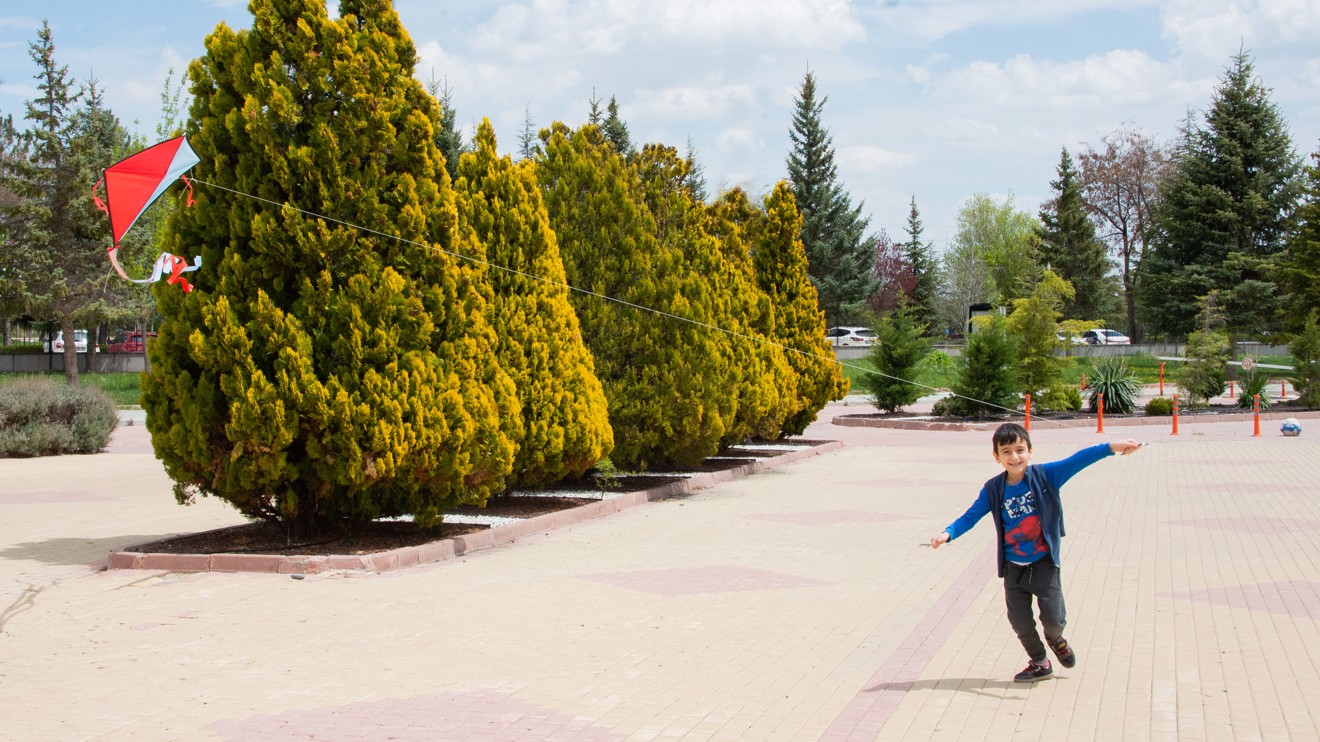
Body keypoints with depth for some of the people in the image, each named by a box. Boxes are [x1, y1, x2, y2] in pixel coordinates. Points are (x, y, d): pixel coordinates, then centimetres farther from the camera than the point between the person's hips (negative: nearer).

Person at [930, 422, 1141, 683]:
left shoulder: (1044, 476, -10)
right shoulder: (993, 490, -5)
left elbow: (1077, 460, -19)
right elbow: (970, 517, -3)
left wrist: (1112, 447, -30)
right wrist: (948, 534, -19)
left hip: (1044, 564, -2)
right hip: (1014, 569, 2)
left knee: (1054, 618, -3)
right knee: (1020, 622, 5)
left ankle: (1055, 639, 35)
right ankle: (1040, 663, 32)